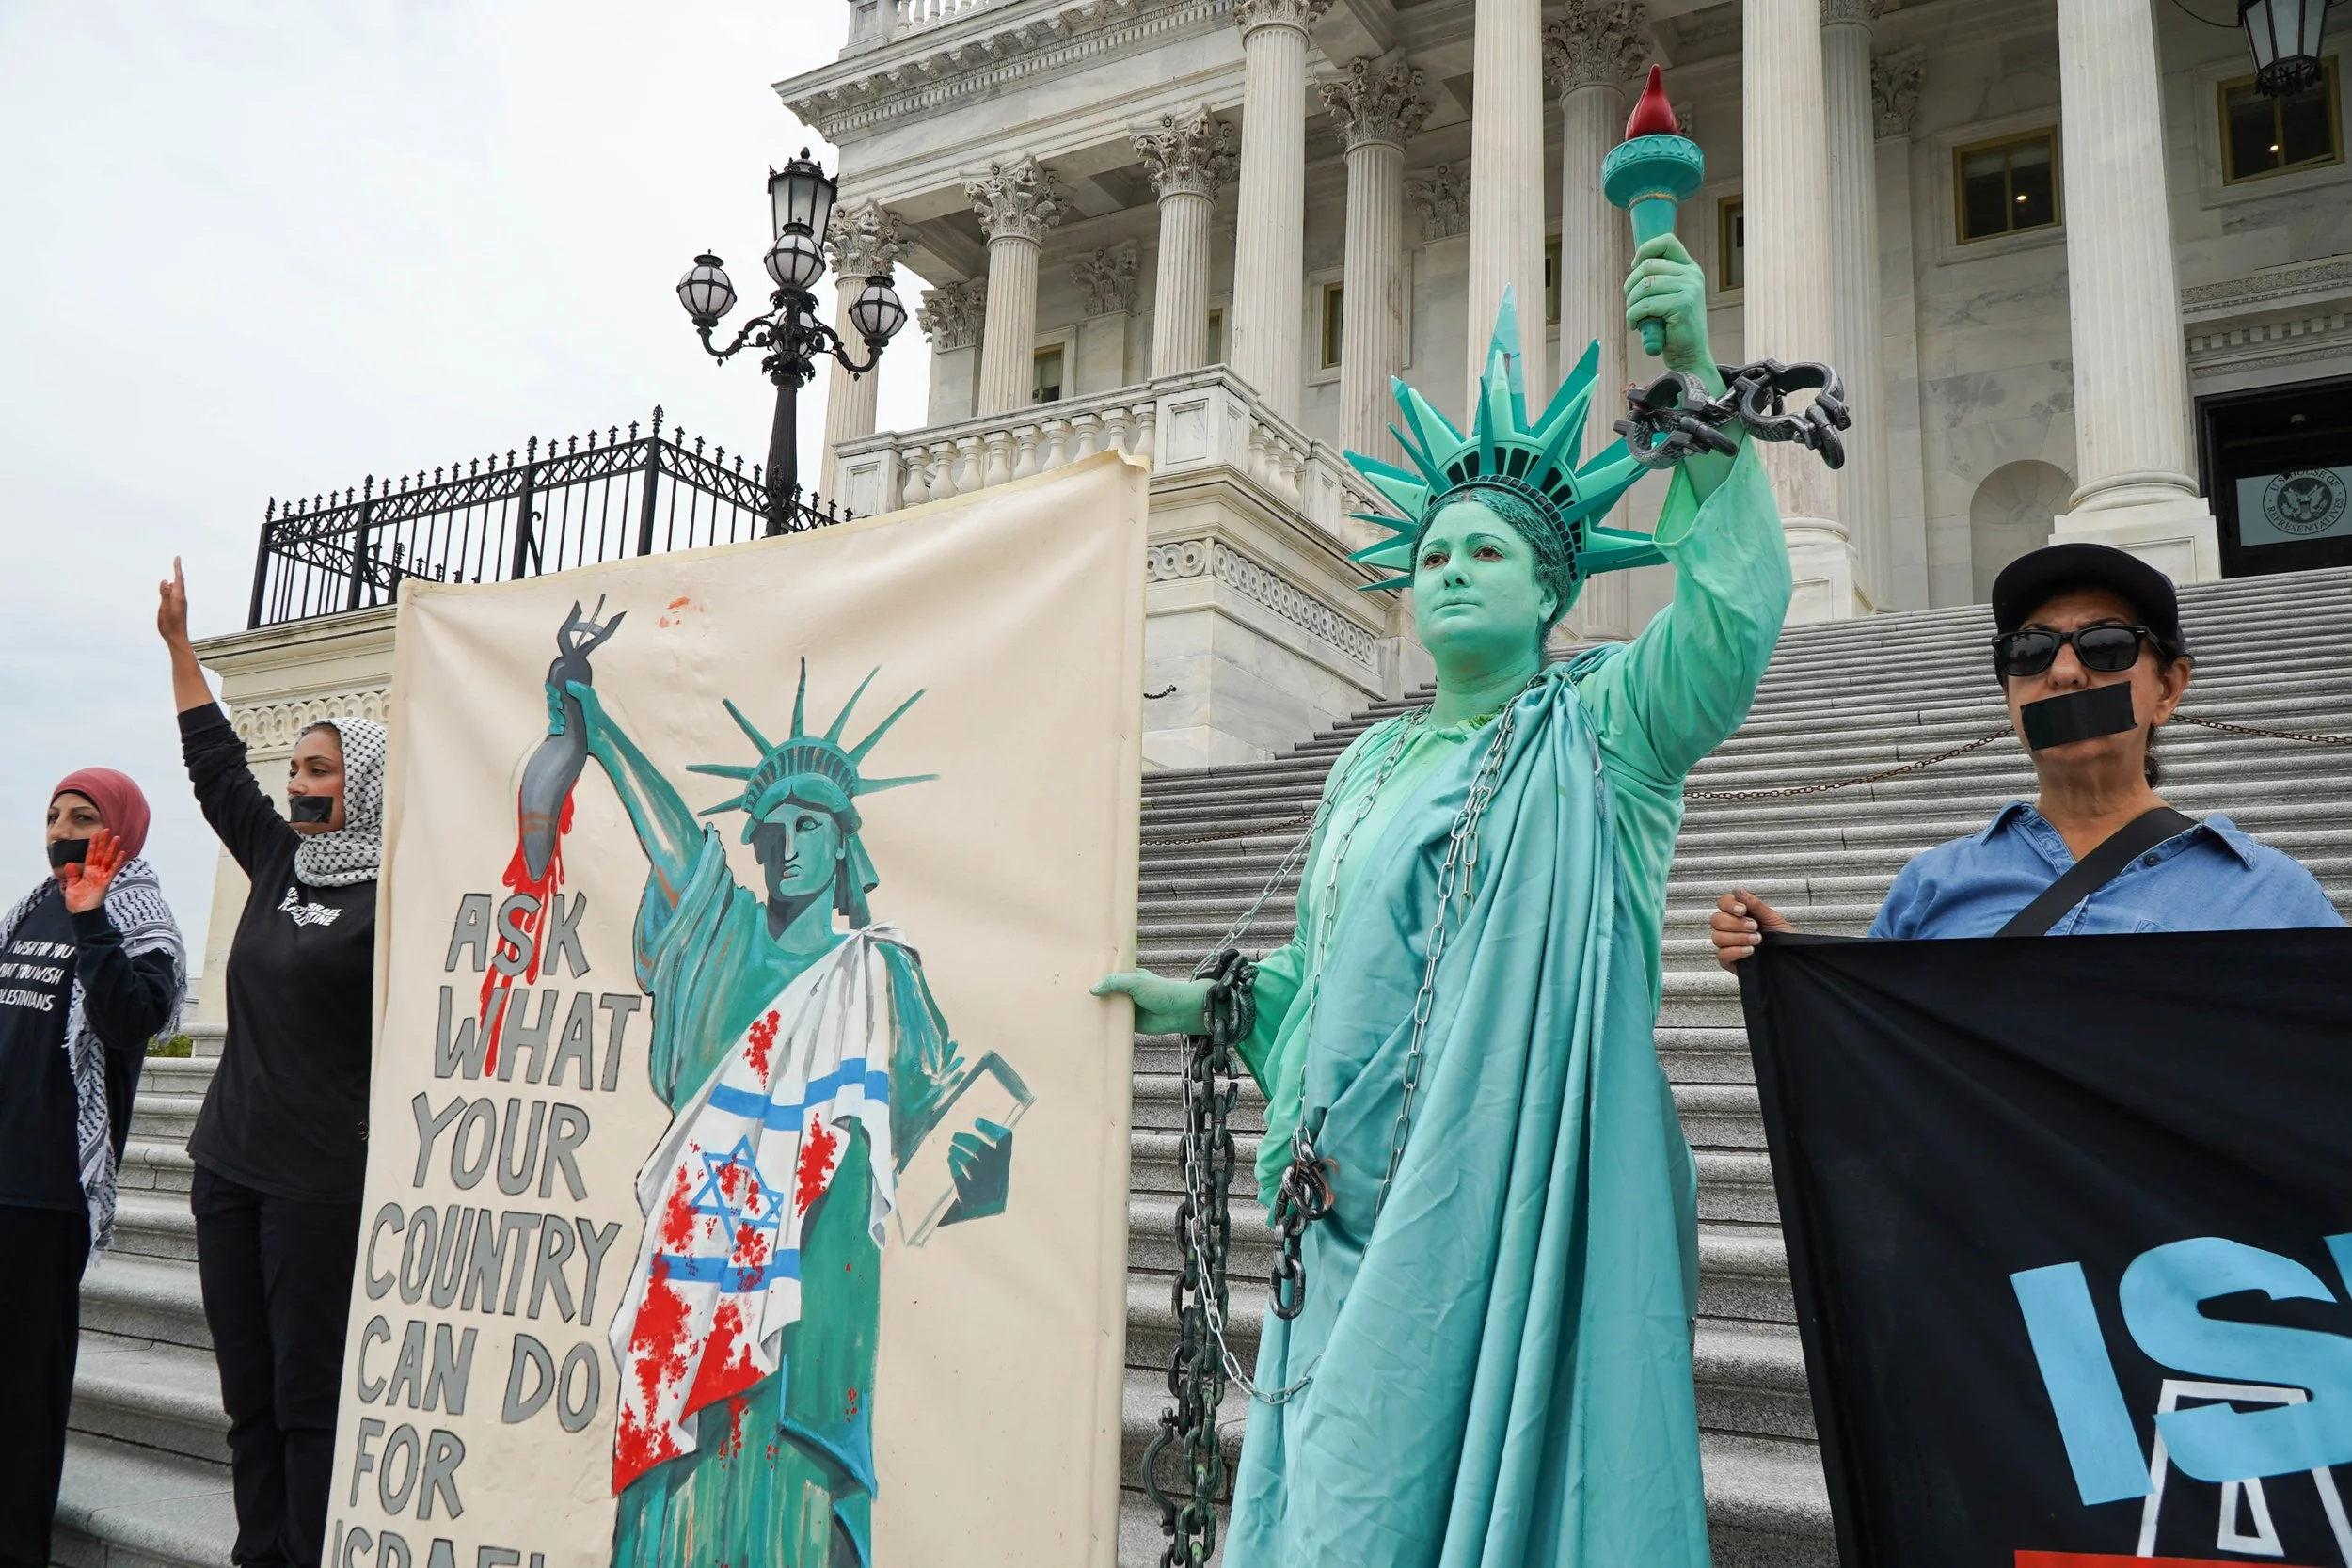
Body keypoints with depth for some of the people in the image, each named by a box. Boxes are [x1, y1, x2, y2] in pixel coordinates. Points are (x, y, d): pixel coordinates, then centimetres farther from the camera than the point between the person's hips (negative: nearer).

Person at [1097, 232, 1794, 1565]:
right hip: (1364, 1194, 6)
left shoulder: (1603, 730, 2)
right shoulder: (1375, 763, 19)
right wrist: (1211, 1002, 25)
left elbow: (1736, 611, -17)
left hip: (1520, 1190, -5)